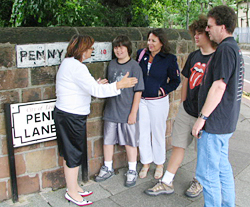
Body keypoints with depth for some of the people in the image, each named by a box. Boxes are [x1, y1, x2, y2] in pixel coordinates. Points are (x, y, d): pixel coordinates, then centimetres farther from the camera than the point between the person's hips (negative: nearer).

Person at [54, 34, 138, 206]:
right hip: (72, 117, -10)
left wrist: (95, 85, 20)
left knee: (71, 153, 19)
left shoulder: (69, 63, 12)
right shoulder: (76, 67, -21)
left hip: (64, 113, 10)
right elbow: (95, 90, -27)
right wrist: (119, 85, -26)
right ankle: (72, 193, 18)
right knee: (74, 154, 2)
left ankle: (74, 187, 34)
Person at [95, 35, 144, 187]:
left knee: (130, 142, 8)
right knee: (108, 140, 14)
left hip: (127, 112, -5)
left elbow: (138, 91, -11)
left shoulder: (134, 66, -10)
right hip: (111, 111, 5)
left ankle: (132, 171, 26)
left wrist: (133, 112, -13)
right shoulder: (112, 64, 6)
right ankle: (108, 168, 33)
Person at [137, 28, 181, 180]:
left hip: (158, 101, -3)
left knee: (158, 133, 8)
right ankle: (146, 163, 27)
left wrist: (162, 90, -8)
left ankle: (160, 164, 26)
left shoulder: (169, 59, -7)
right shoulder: (141, 54, 3)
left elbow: (176, 80, -1)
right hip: (141, 100, 4)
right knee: (143, 132, 9)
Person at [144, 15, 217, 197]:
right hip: (186, 111, 6)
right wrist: (183, 104, 14)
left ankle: (199, 181, 36)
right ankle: (167, 183, 22)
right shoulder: (193, 56, 7)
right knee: (178, 146, 11)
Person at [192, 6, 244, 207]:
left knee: (207, 173, 0)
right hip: (226, 122, 11)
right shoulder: (234, 47, 14)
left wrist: (202, 118, -18)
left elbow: (219, 87, -24)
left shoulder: (225, 49, -18)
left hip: (215, 123, -11)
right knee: (223, 167, 20)